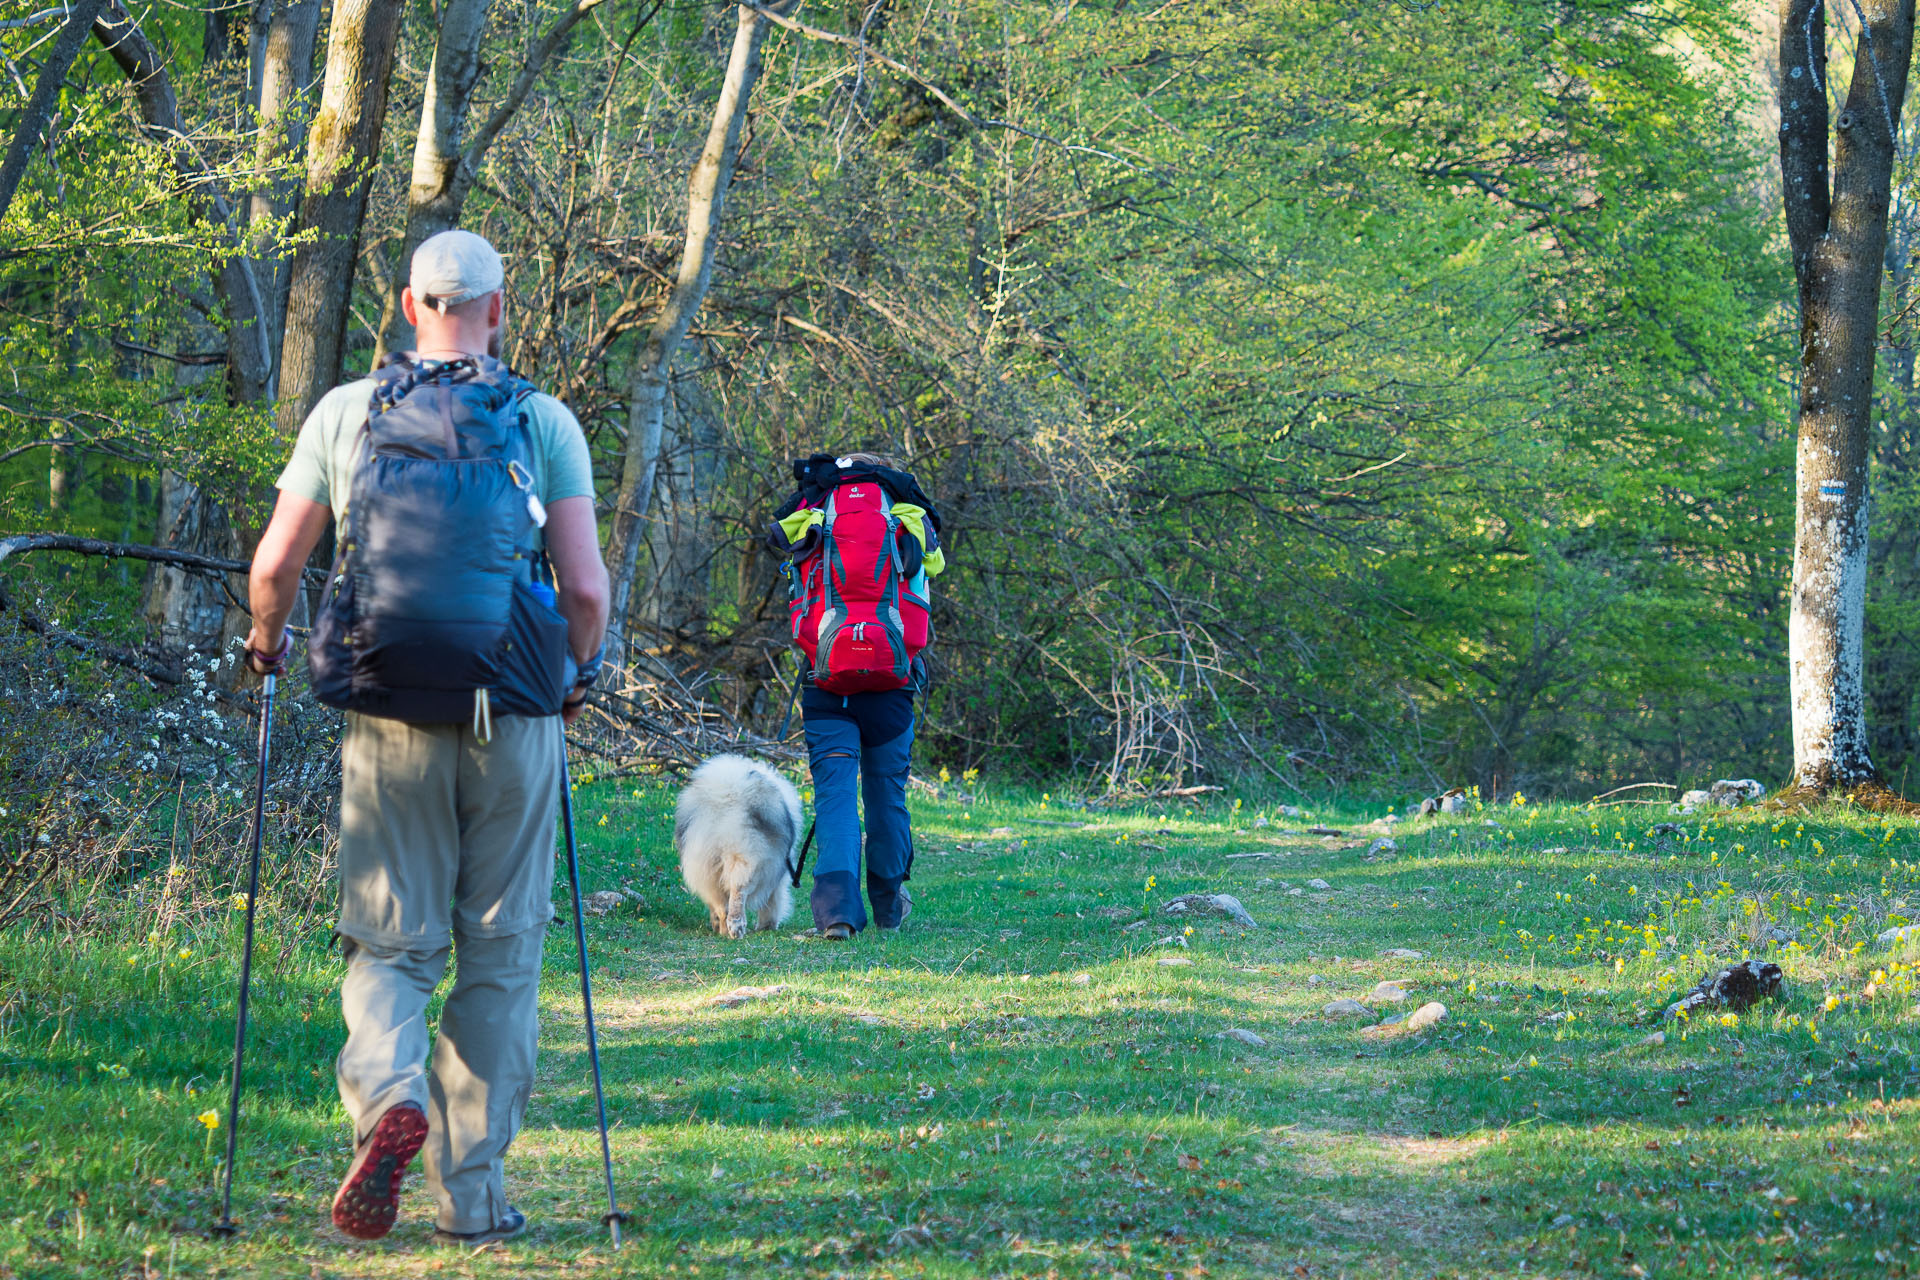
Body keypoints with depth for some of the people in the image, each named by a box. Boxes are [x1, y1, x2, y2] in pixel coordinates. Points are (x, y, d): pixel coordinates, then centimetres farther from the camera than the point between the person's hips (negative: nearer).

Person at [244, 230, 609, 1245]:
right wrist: (577, 672, 17)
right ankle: (472, 1193, 7)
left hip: (390, 718, 0)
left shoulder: (345, 412, 3)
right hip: (513, 720, 0)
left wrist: (266, 643, 22)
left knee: (389, 945, 9)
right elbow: (586, 588, -3)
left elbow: (275, 564, 1)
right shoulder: (545, 422, 1)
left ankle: (388, 1094, -20)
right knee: (499, 957, 9)